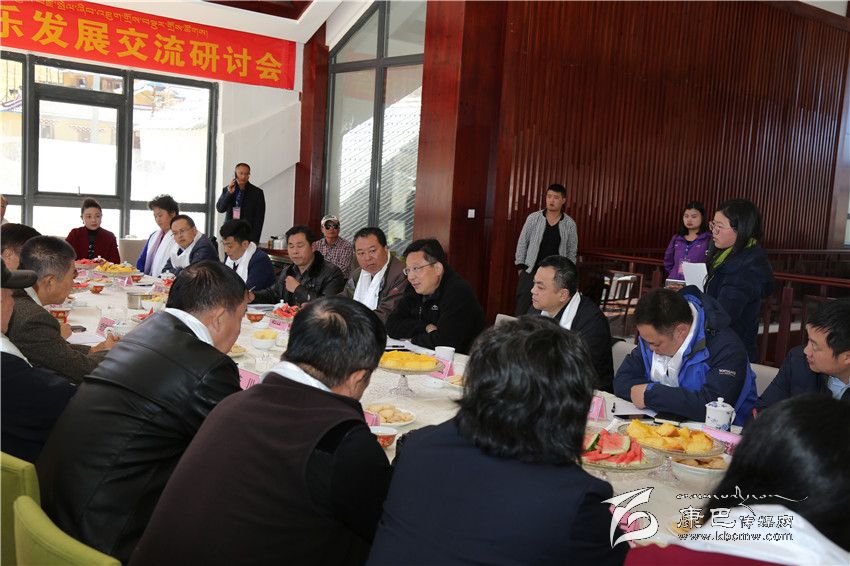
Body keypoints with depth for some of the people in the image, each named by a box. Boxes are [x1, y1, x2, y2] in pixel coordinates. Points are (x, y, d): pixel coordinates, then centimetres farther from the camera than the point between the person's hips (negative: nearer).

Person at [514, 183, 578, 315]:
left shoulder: (570, 224, 2)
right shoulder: (533, 218, -1)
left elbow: (572, 251, 9)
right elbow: (522, 243, 4)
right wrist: (520, 266, 1)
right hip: (531, 271, -1)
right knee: (523, 308, 0)